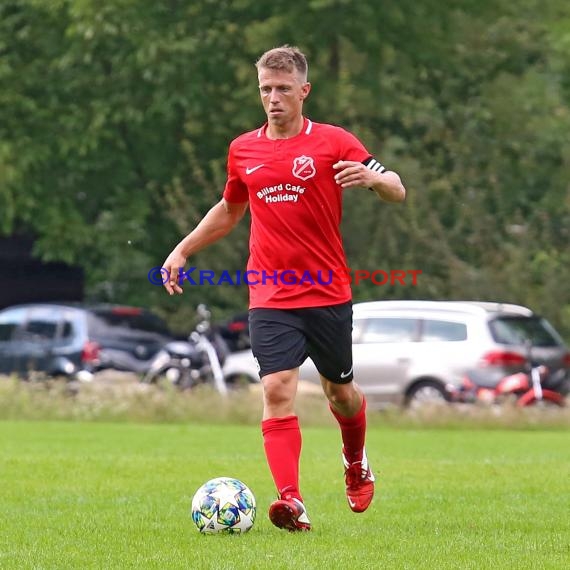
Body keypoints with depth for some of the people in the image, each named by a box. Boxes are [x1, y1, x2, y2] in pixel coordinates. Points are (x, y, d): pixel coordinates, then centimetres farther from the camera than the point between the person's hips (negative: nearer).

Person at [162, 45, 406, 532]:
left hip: (327, 293, -1)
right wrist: (183, 250, 20)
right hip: (270, 297, 1)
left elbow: (397, 191, -4)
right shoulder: (243, 150, 10)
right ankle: (292, 503, -25)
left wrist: (372, 178, -26)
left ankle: (357, 464, 44)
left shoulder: (333, 142, -2)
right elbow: (229, 211, 27)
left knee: (339, 390, 12)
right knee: (278, 390, -16)